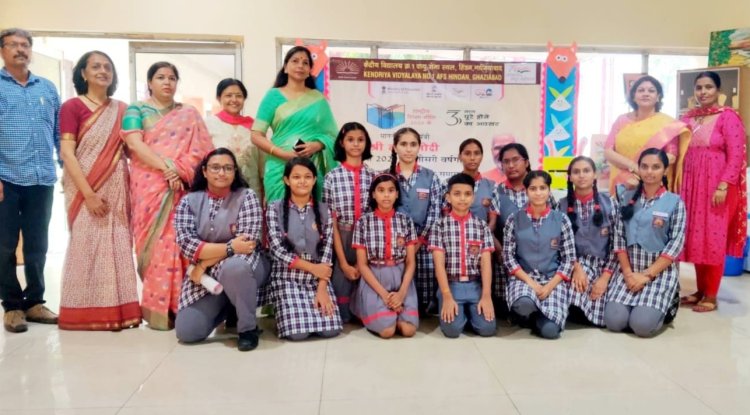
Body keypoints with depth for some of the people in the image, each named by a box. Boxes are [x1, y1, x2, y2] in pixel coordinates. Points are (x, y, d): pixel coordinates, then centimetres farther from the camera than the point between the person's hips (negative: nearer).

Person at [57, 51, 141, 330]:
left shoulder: (121, 109, 12)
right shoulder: (72, 107, -2)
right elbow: (67, 154, -9)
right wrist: (89, 193, -16)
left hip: (117, 190, 4)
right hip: (86, 190, -4)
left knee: (118, 248, 5)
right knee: (88, 247, -1)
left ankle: (118, 311, 13)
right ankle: (86, 313, 9)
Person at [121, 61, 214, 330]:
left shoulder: (189, 114, 17)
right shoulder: (137, 110, 11)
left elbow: (201, 149, 7)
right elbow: (135, 144, -5)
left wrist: (180, 171, -9)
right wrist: (166, 166, -17)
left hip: (182, 188, 2)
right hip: (150, 188, -1)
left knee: (179, 243, -5)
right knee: (156, 244, -5)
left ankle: (177, 306, 1)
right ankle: (157, 309, 0)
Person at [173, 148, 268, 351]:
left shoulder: (246, 196, -6)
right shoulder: (188, 201, 2)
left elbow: (248, 242, -16)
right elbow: (186, 243, -11)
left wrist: (204, 264, -15)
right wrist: (229, 247, -22)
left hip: (244, 266, -3)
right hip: (205, 275, 4)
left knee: (233, 267, -39)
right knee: (186, 332, -11)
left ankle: (248, 327, -15)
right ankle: (225, 307, 21)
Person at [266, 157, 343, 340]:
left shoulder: (324, 211, 5)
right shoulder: (275, 209, -2)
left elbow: (327, 251, -1)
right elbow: (277, 250, -9)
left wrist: (322, 288, -12)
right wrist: (312, 267, -13)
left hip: (318, 278, 2)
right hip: (287, 277, -2)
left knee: (331, 329, -16)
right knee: (297, 332, -21)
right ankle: (286, 310, 12)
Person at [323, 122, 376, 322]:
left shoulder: (373, 176, 5)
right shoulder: (332, 177, -1)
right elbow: (331, 222, -4)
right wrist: (343, 262, -9)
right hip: (341, 241, -1)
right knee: (342, 285, 0)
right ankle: (343, 315, 27)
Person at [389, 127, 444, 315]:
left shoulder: (430, 177, 6)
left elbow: (435, 213, 0)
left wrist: (418, 242, -7)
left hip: (423, 243, 0)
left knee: (426, 289, -2)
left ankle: (422, 313, 18)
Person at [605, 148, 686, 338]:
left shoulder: (675, 202, -2)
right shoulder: (627, 197, 5)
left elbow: (676, 245, -7)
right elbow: (619, 238, 2)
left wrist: (647, 275, -13)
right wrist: (628, 273, -8)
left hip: (660, 270, -2)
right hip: (628, 268, 2)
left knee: (642, 325, -20)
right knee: (614, 321, -15)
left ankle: (664, 308, 14)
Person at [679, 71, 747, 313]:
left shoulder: (728, 116, -6)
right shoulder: (688, 118, 11)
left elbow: (736, 156, -11)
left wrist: (723, 186, -18)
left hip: (716, 187, -6)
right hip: (692, 185, 6)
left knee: (713, 240, -1)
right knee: (695, 239, 9)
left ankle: (711, 296, 8)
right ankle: (700, 290, 21)